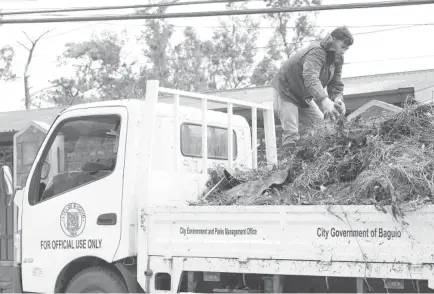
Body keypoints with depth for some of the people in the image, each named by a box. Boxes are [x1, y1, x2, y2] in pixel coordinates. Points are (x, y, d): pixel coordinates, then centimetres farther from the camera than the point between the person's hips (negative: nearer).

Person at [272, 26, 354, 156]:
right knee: (291, 133, -17)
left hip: (304, 97, 9)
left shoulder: (337, 59, -1)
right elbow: (310, 78, -47)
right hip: (285, 93, -9)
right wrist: (324, 101, -61)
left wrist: (338, 99, -29)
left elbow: (336, 84, -4)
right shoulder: (316, 52, -30)